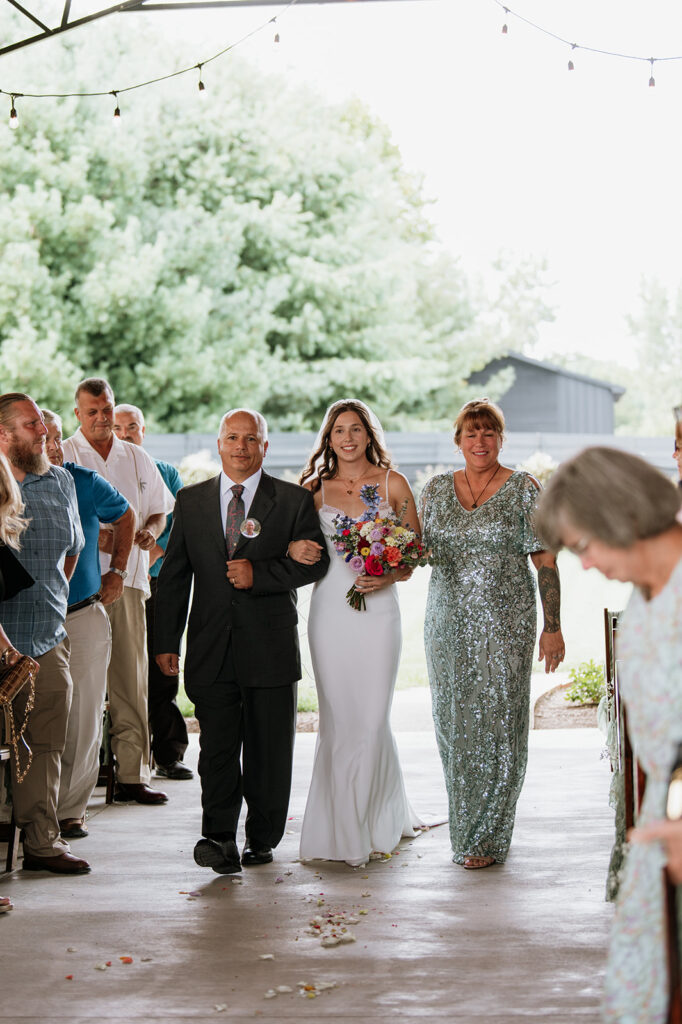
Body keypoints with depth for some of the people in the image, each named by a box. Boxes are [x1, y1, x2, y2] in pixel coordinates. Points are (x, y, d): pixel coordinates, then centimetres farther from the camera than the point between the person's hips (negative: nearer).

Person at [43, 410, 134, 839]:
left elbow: (126, 517, 19)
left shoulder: (85, 482, 0)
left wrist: (117, 572, 13)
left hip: (83, 617, 1)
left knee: (82, 720, 0)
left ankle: (71, 810, 10)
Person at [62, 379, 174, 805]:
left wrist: (151, 531, 1)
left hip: (128, 578, 4)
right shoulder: (61, 458, 3)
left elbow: (160, 510, 24)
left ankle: (133, 774, 7)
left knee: (132, 678, 2)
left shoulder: (138, 459, 17)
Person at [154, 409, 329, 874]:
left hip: (271, 647, -1)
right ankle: (219, 840, -8)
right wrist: (167, 642, 3)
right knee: (217, 746, -6)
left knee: (269, 751, 6)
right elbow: (174, 575, 9)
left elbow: (315, 561, -2)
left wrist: (259, 573, -15)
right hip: (212, 649, 1)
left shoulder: (294, 500, 4)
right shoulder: (191, 500, 11)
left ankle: (262, 839, 19)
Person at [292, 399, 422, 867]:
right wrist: (292, 549, -13)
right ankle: (342, 829, 10)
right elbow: (289, 539, 10)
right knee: (337, 719, 1)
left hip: (378, 610, -1)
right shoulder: (314, 489, 7)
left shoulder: (393, 484, 5)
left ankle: (376, 823, 13)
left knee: (372, 719, -3)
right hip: (330, 612, 1)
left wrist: (389, 577, -10)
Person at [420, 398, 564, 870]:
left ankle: (488, 837, 1)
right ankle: (466, 828, 18)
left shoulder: (524, 489, -1)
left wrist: (553, 628, -8)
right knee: (454, 724, 5)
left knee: (495, 721, -6)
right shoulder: (437, 489, 10)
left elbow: (546, 561, -3)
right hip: (449, 623, 4)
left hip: (505, 623, -4)